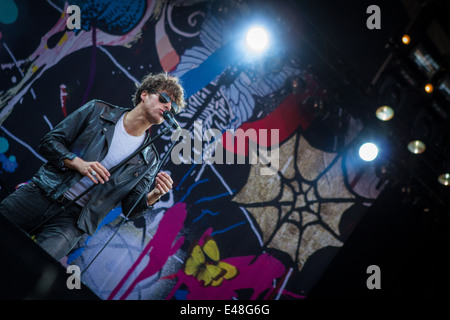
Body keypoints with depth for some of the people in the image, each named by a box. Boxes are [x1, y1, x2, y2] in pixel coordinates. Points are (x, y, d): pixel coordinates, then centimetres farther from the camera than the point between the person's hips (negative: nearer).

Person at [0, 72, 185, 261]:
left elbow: (130, 209, 6)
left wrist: (153, 196, -15)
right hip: (40, 193, 1)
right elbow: (49, 142, 4)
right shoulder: (98, 111, 5)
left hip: (72, 219, -1)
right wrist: (77, 163, -13)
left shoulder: (148, 160, 7)